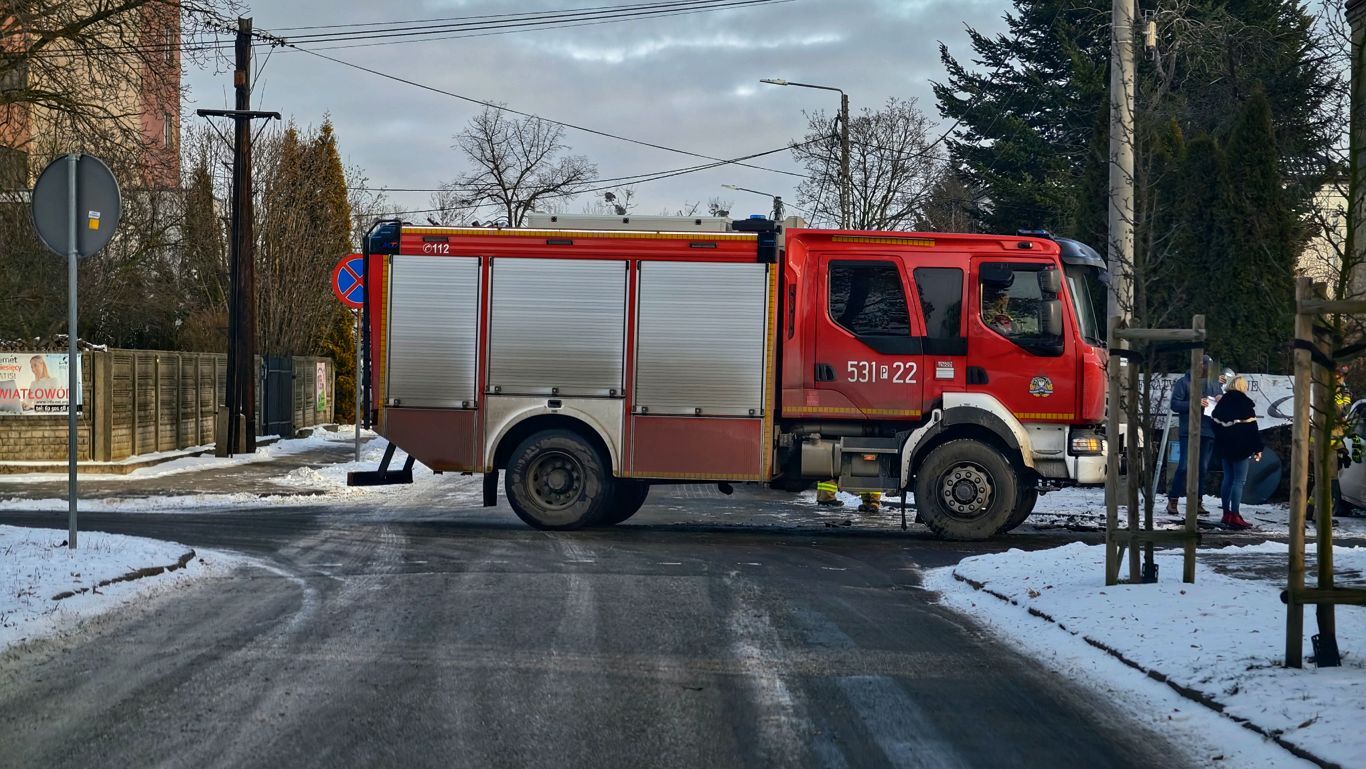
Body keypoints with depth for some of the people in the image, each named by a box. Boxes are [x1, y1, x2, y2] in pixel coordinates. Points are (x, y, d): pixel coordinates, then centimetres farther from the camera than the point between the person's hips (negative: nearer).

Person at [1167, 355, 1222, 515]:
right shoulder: (1184, 382, 2)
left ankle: (1197, 502, 12)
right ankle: (1172, 500, -1)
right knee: (1184, 466, -10)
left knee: (1202, 468, 6)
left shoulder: (1213, 385, 17)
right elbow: (1174, 404, -6)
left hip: (1208, 432, 5)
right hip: (1188, 432, -5)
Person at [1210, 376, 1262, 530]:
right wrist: (1257, 448, -8)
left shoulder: (1222, 403, 9)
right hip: (1241, 448, -7)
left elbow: (1214, 423, 15)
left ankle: (1226, 514, 14)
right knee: (1239, 481, -7)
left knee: (1228, 479, 13)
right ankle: (1234, 516, -12)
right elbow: (1252, 427, -12)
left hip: (1224, 447, 7)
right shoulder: (1246, 404, -11)